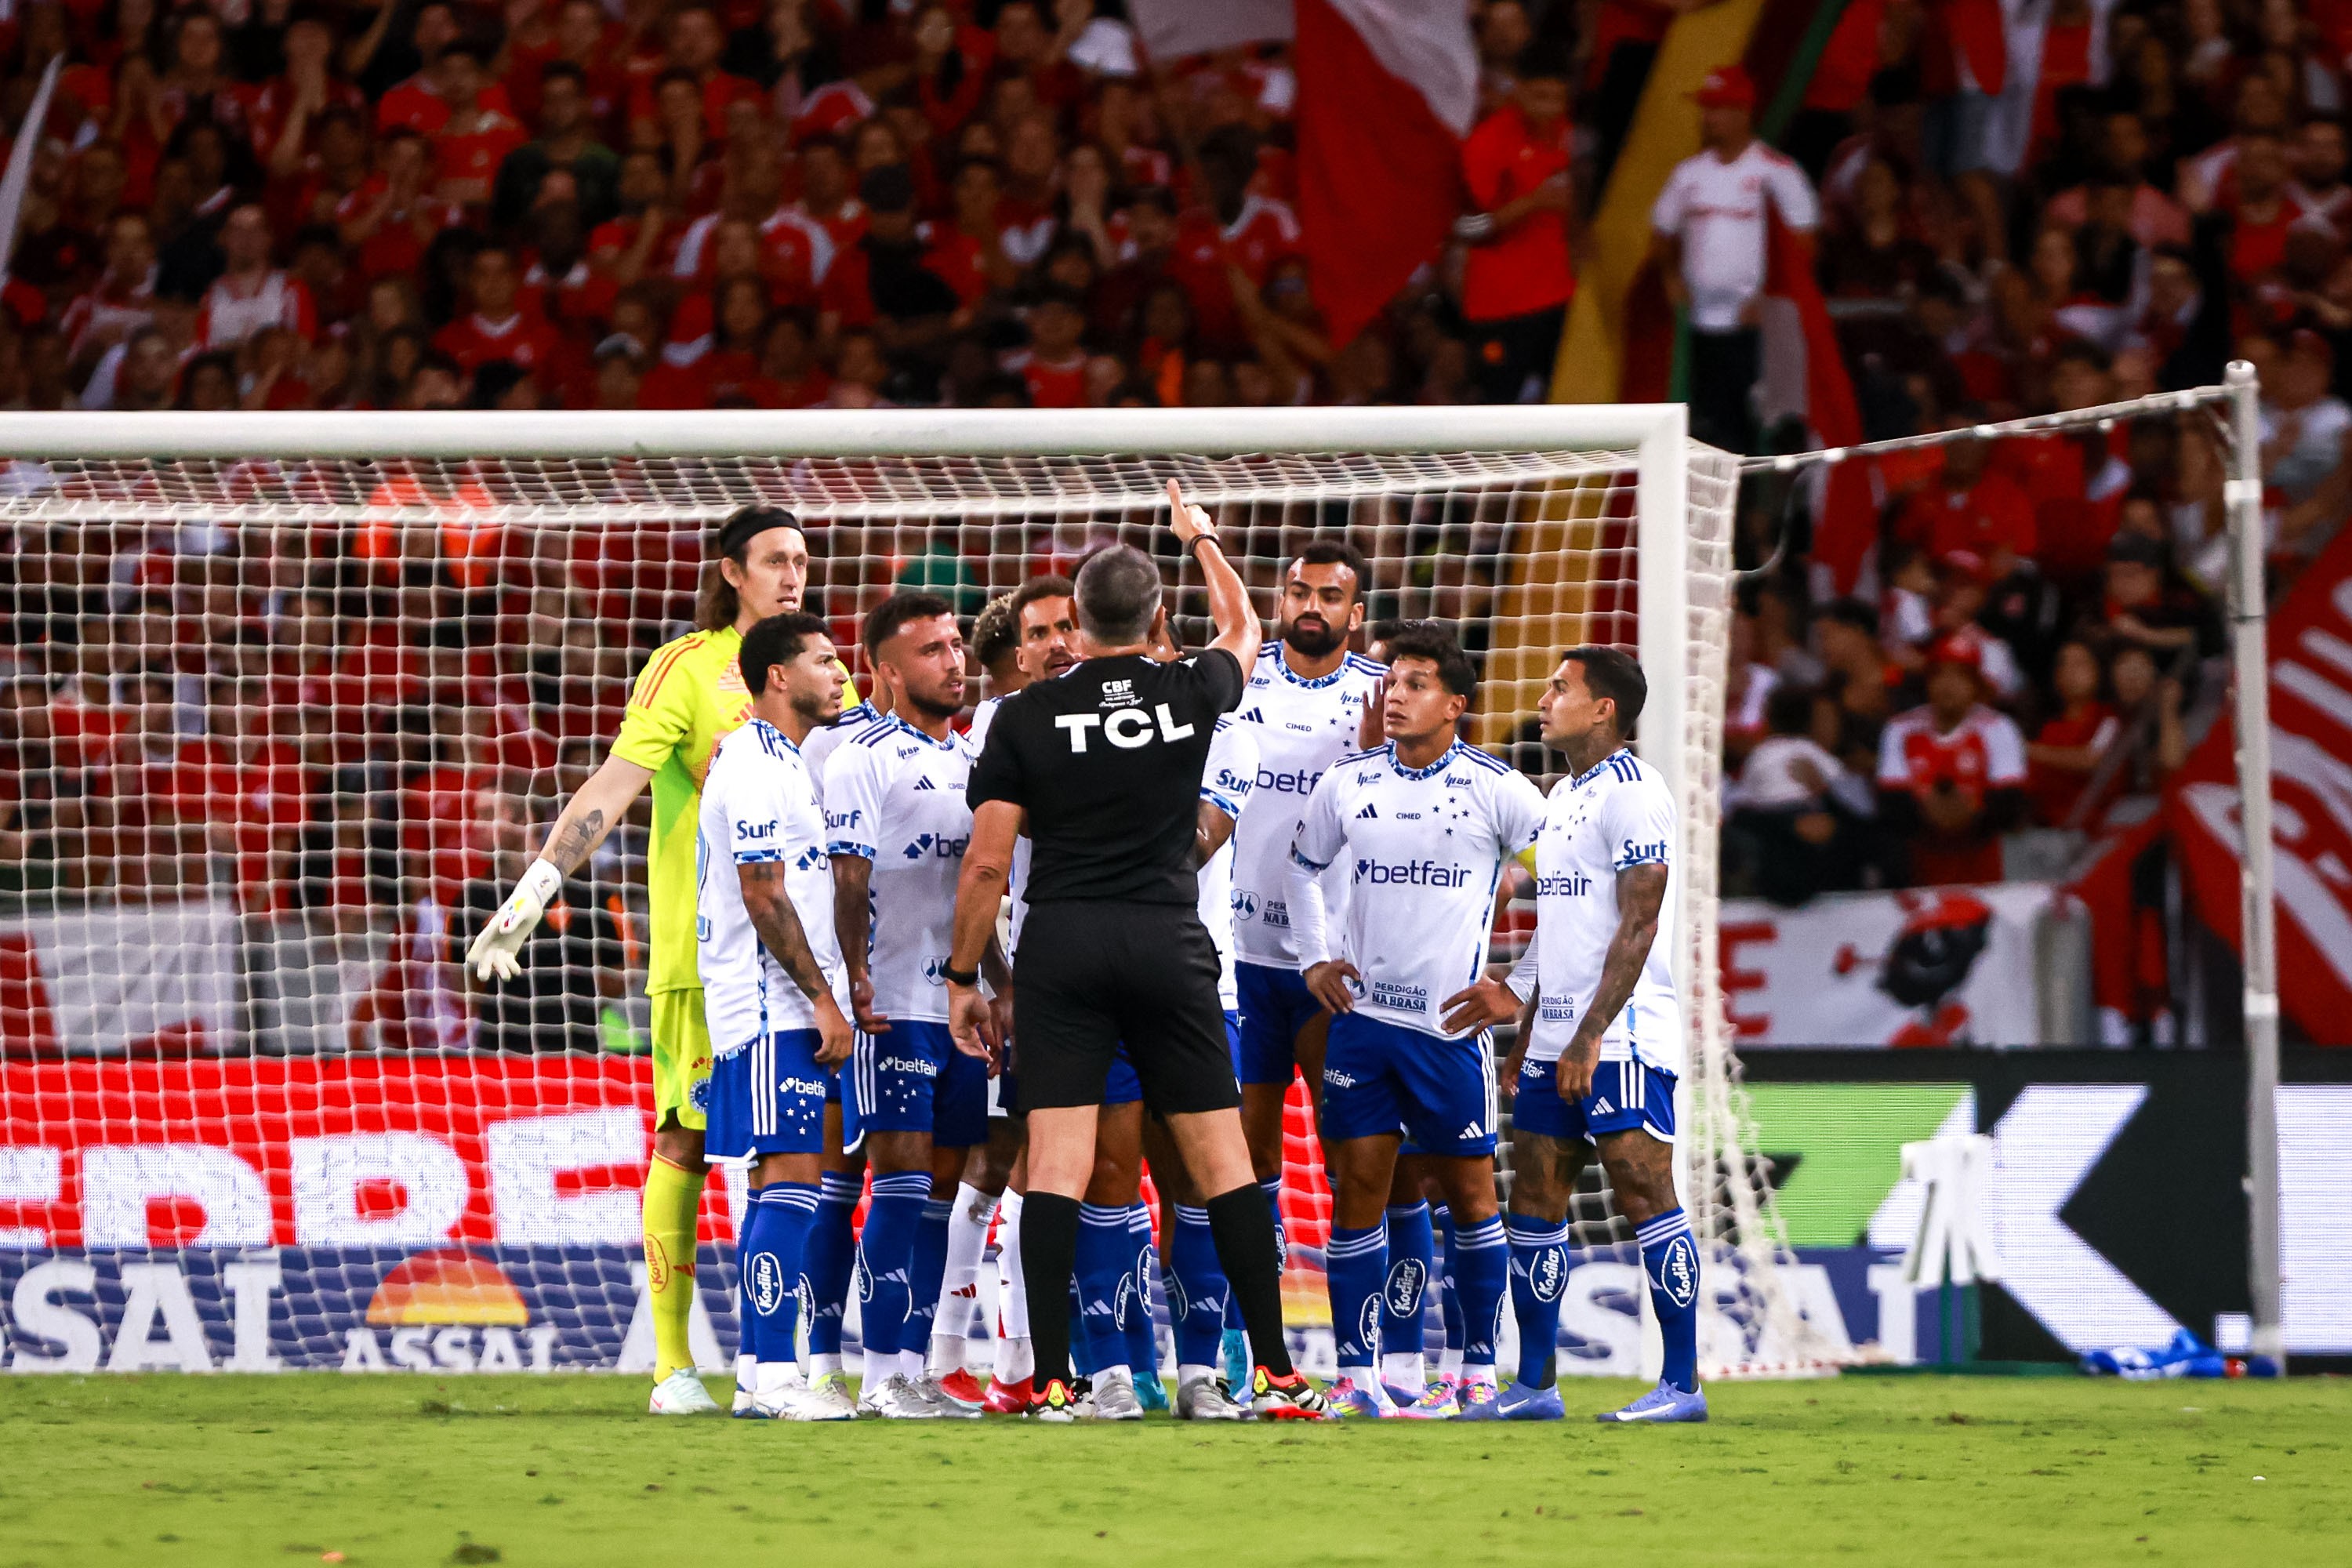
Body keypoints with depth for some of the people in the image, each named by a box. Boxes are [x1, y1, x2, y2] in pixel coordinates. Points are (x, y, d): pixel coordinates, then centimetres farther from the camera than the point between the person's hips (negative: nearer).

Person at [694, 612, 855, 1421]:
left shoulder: (784, 763, 20)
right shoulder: (755, 765, -12)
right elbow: (764, 898, -17)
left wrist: (826, 998, 21)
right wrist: (825, 999, -17)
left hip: (787, 1011, 10)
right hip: (773, 1014, -10)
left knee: (778, 1185, 9)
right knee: (790, 1178, -13)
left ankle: (761, 1374, 10)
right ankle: (774, 1376, -15)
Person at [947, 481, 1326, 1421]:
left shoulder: (1025, 718, -2)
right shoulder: (1191, 696, 2)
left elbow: (986, 864, -2)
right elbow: (1242, 629, 27)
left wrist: (963, 976, 8)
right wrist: (1201, 538, 42)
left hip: (1061, 949, -1)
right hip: (1168, 946, 1)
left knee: (1056, 1165, -4)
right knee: (1222, 1160, 5)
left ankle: (1051, 1381, -10)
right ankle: (1274, 1373, 4)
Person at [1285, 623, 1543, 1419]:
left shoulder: (1496, 789, -5)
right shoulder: (1348, 782, 5)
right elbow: (1304, 865, 22)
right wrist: (1315, 958, 12)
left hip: (1452, 1023, -3)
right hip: (1361, 1015, 3)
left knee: (1469, 1192, 3)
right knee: (1357, 1188, -1)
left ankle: (1480, 1368, 13)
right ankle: (1356, 1375, 3)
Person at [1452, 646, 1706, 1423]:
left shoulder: (1632, 792, -11)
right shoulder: (1562, 797, 18)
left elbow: (1637, 927, -16)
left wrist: (1590, 1035, -19)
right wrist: (1520, 998, 21)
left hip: (1621, 1038, -9)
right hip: (1558, 1038, 9)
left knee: (1644, 1197, -9)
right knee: (1533, 1203, 8)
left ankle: (1682, 1383, -8)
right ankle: (1534, 1385, 13)